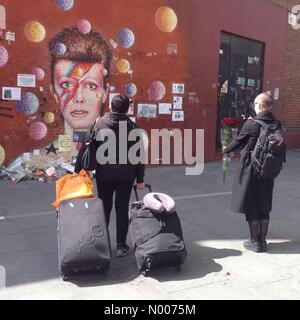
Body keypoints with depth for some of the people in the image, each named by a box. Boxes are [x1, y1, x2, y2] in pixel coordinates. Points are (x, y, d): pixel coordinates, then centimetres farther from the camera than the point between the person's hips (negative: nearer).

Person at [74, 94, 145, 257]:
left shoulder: (99, 123, -2)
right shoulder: (132, 126, -3)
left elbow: (85, 147, -3)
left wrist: (77, 169, 4)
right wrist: (140, 179, 3)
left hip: (104, 174, 1)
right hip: (126, 175, 0)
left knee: (105, 208, 14)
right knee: (122, 209, 9)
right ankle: (121, 246, 15)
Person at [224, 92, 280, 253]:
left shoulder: (251, 124, -16)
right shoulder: (276, 124, -1)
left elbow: (239, 141, -5)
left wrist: (227, 150, 16)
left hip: (250, 169, -5)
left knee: (251, 206, 7)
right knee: (264, 206, 14)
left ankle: (254, 241, 15)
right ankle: (262, 240, 24)